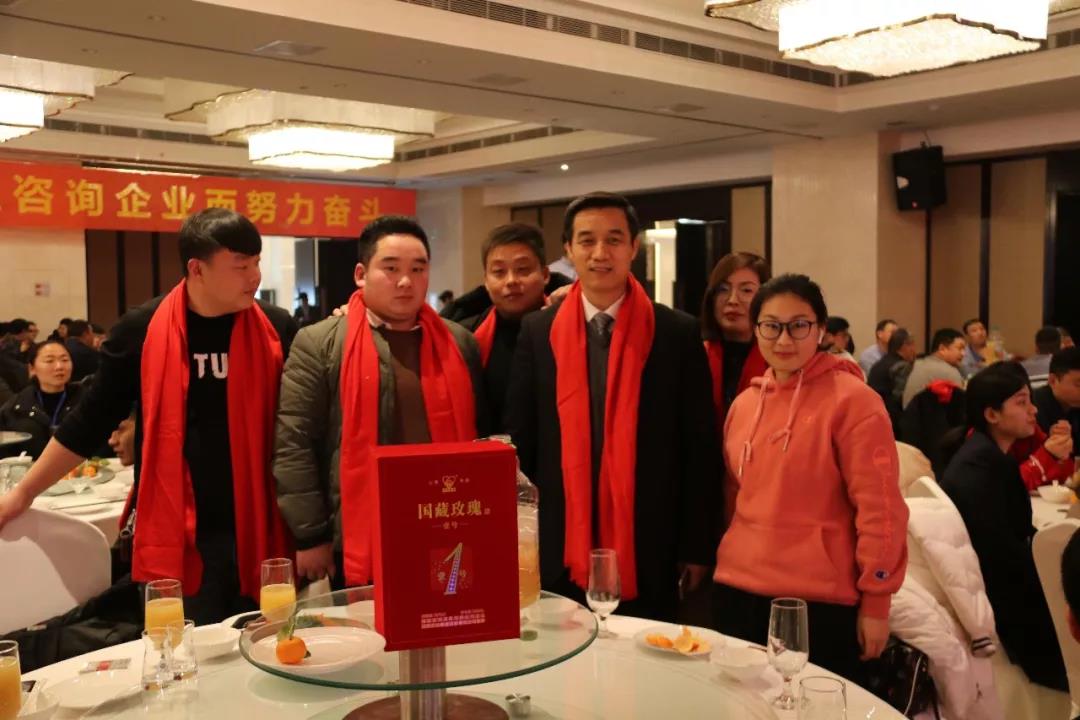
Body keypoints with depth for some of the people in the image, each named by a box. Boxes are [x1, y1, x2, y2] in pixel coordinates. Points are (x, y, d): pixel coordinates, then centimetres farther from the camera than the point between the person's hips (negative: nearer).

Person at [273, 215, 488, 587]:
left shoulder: (459, 343, 10)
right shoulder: (319, 344, -2)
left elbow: (479, 435, 12)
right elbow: (293, 444, -5)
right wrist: (312, 536, -8)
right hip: (359, 548, -3)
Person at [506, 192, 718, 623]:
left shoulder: (678, 334, -3)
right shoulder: (537, 332, 1)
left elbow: (700, 449, 0)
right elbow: (520, 442, 5)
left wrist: (697, 549, 0)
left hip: (649, 552, -1)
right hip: (561, 552, 1)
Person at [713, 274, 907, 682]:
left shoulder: (851, 399, -10)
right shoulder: (744, 403, 9)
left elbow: (879, 508, -11)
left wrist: (876, 601, -11)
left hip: (820, 603, -5)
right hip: (738, 594, 6)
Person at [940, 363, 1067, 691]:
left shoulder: (989, 456, 7)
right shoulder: (979, 467, -23)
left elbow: (1019, 533, 10)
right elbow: (1004, 554, -24)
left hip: (998, 579, 9)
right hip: (992, 596, -9)